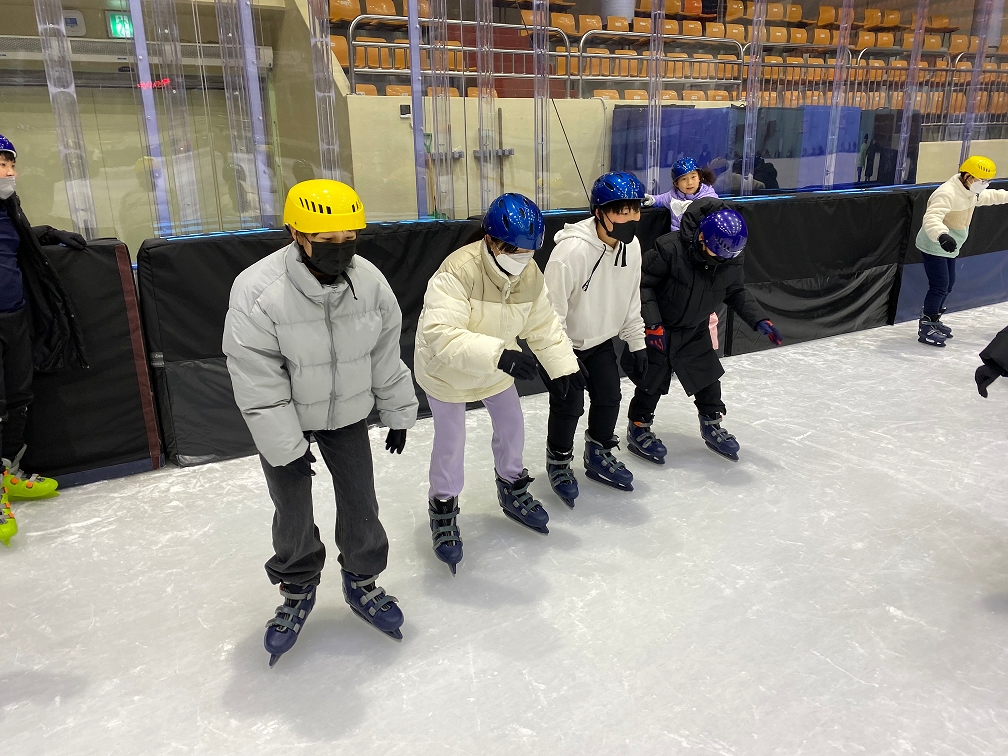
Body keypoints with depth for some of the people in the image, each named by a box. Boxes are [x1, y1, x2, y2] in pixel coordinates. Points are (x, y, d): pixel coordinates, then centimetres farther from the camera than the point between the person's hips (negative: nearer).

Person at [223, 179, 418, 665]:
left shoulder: (370, 282, -14)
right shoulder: (256, 293, -28)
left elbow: (385, 354, -1)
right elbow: (257, 383, -22)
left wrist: (398, 416, 6)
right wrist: (286, 450, -18)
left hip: (346, 412, 3)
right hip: (284, 418, -3)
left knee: (360, 502, 6)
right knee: (293, 513, 5)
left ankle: (361, 583, 32)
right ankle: (298, 590, 33)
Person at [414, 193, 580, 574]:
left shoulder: (530, 274, -14)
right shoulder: (458, 271, -36)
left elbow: (543, 325, 0)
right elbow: (441, 335, -45)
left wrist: (564, 366, -7)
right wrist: (498, 354, -54)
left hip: (498, 365, 6)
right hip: (445, 368, -6)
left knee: (512, 425, 14)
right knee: (450, 441, 1)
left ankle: (512, 490, 40)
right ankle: (443, 509, 25)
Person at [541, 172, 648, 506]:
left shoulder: (631, 245, -8)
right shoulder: (572, 250, -32)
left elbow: (630, 300, 6)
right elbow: (551, 311, -27)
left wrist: (637, 344, 9)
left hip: (600, 338, 7)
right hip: (561, 341, -6)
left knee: (609, 397, 9)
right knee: (568, 405, -4)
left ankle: (599, 456, 33)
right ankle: (558, 462, 23)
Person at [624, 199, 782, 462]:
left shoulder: (731, 258, -12)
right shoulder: (669, 249, -30)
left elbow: (736, 292, 4)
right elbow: (643, 283, -22)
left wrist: (759, 320, -6)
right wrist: (653, 324, -26)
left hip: (695, 330, 5)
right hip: (657, 328, -5)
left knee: (707, 375, 9)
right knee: (652, 380, 2)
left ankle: (712, 425, 31)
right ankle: (639, 427, 24)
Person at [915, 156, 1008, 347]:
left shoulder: (971, 192, 5)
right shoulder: (947, 193, -27)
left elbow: (987, 196, 29)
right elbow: (931, 218, -41)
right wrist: (942, 236, -57)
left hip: (950, 248, 10)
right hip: (933, 247, -10)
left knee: (949, 283, 16)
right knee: (939, 286, -12)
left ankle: (933, 320, 30)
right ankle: (925, 328, -5)